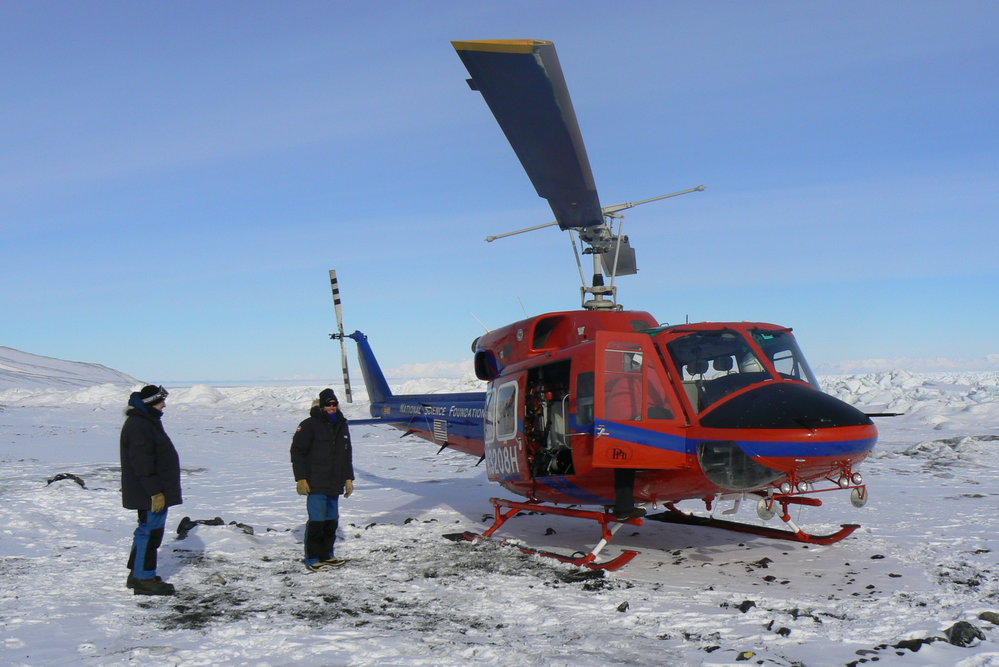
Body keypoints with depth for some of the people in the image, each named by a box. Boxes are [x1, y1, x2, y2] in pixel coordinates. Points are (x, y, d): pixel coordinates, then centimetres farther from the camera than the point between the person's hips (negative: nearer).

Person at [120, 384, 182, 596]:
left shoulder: (147, 421, 16)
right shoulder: (138, 426, -19)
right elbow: (142, 463, -24)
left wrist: (158, 489, 27)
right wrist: (155, 492, -24)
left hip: (152, 491, 11)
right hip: (149, 493, -11)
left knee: (146, 530, 18)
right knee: (150, 532, -6)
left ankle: (136, 574, 27)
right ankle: (144, 580, 0)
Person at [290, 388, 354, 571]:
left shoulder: (342, 425, 16)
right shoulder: (310, 425, -6)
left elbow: (347, 455, 24)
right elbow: (297, 452, -8)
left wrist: (348, 478, 19)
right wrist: (301, 478, -13)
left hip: (335, 485, 7)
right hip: (316, 484, -7)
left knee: (332, 520, 11)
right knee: (317, 520, -8)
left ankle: (326, 555, 22)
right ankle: (312, 559, -1)